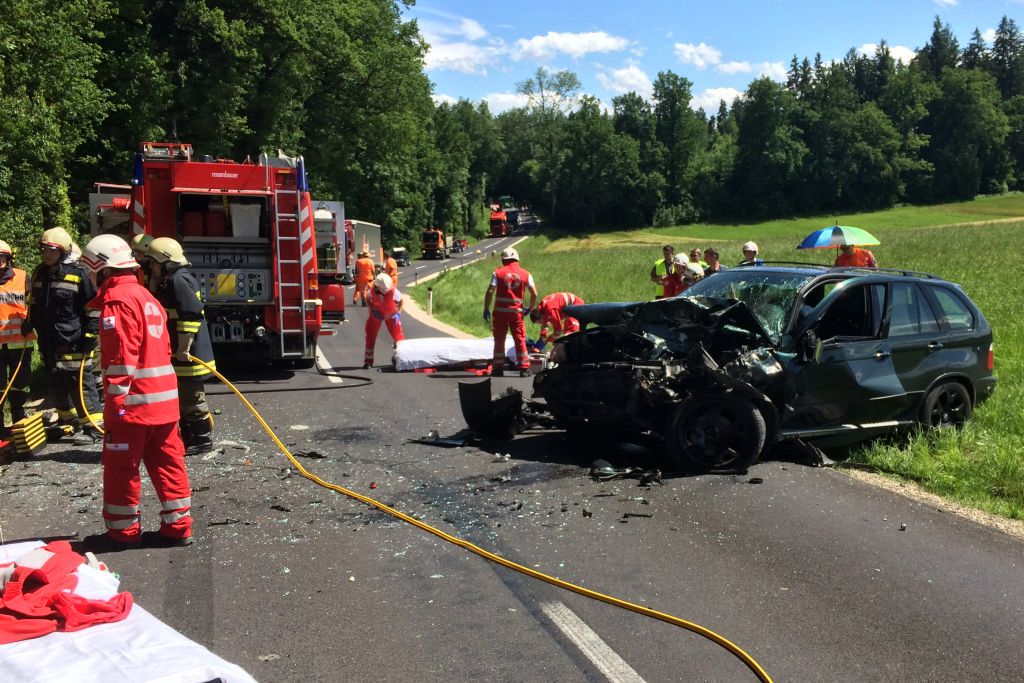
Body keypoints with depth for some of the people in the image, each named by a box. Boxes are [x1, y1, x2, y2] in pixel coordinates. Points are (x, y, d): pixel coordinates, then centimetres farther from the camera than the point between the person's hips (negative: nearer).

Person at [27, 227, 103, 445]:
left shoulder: (78, 274, -11)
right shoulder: (39, 273, 11)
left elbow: (94, 307, -10)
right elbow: (34, 303, 26)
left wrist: (89, 335, -12)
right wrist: (30, 322, 21)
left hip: (73, 343, -7)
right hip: (49, 343, 7)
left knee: (81, 385, -6)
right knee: (55, 385, 16)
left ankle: (94, 428, 0)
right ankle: (67, 422, 31)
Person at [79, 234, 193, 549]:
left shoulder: (117, 298, -12)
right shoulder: (145, 296, 17)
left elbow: (122, 356, -19)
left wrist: (116, 398, -18)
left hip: (134, 401, -9)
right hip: (164, 399, 9)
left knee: (120, 467, 4)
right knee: (167, 462, 11)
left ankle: (122, 531, 14)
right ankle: (177, 526, 15)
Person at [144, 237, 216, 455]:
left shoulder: (179, 280, -17)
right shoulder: (170, 281, 16)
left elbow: (191, 315, -26)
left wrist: (183, 349, -24)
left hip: (189, 356, -11)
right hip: (179, 356, 11)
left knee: (192, 399, -2)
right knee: (183, 398, 17)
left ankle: (202, 440, 7)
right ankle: (189, 438, 27)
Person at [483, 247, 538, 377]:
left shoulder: (498, 273, -1)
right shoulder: (525, 274, 3)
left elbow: (490, 292, -10)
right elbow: (534, 294, -1)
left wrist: (486, 309, -3)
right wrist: (530, 308, 11)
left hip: (500, 312, -1)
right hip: (517, 312, 1)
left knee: (499, 340, 9)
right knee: (520, 340, 8)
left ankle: (498, 367, 12)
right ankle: (524, 368, 7)